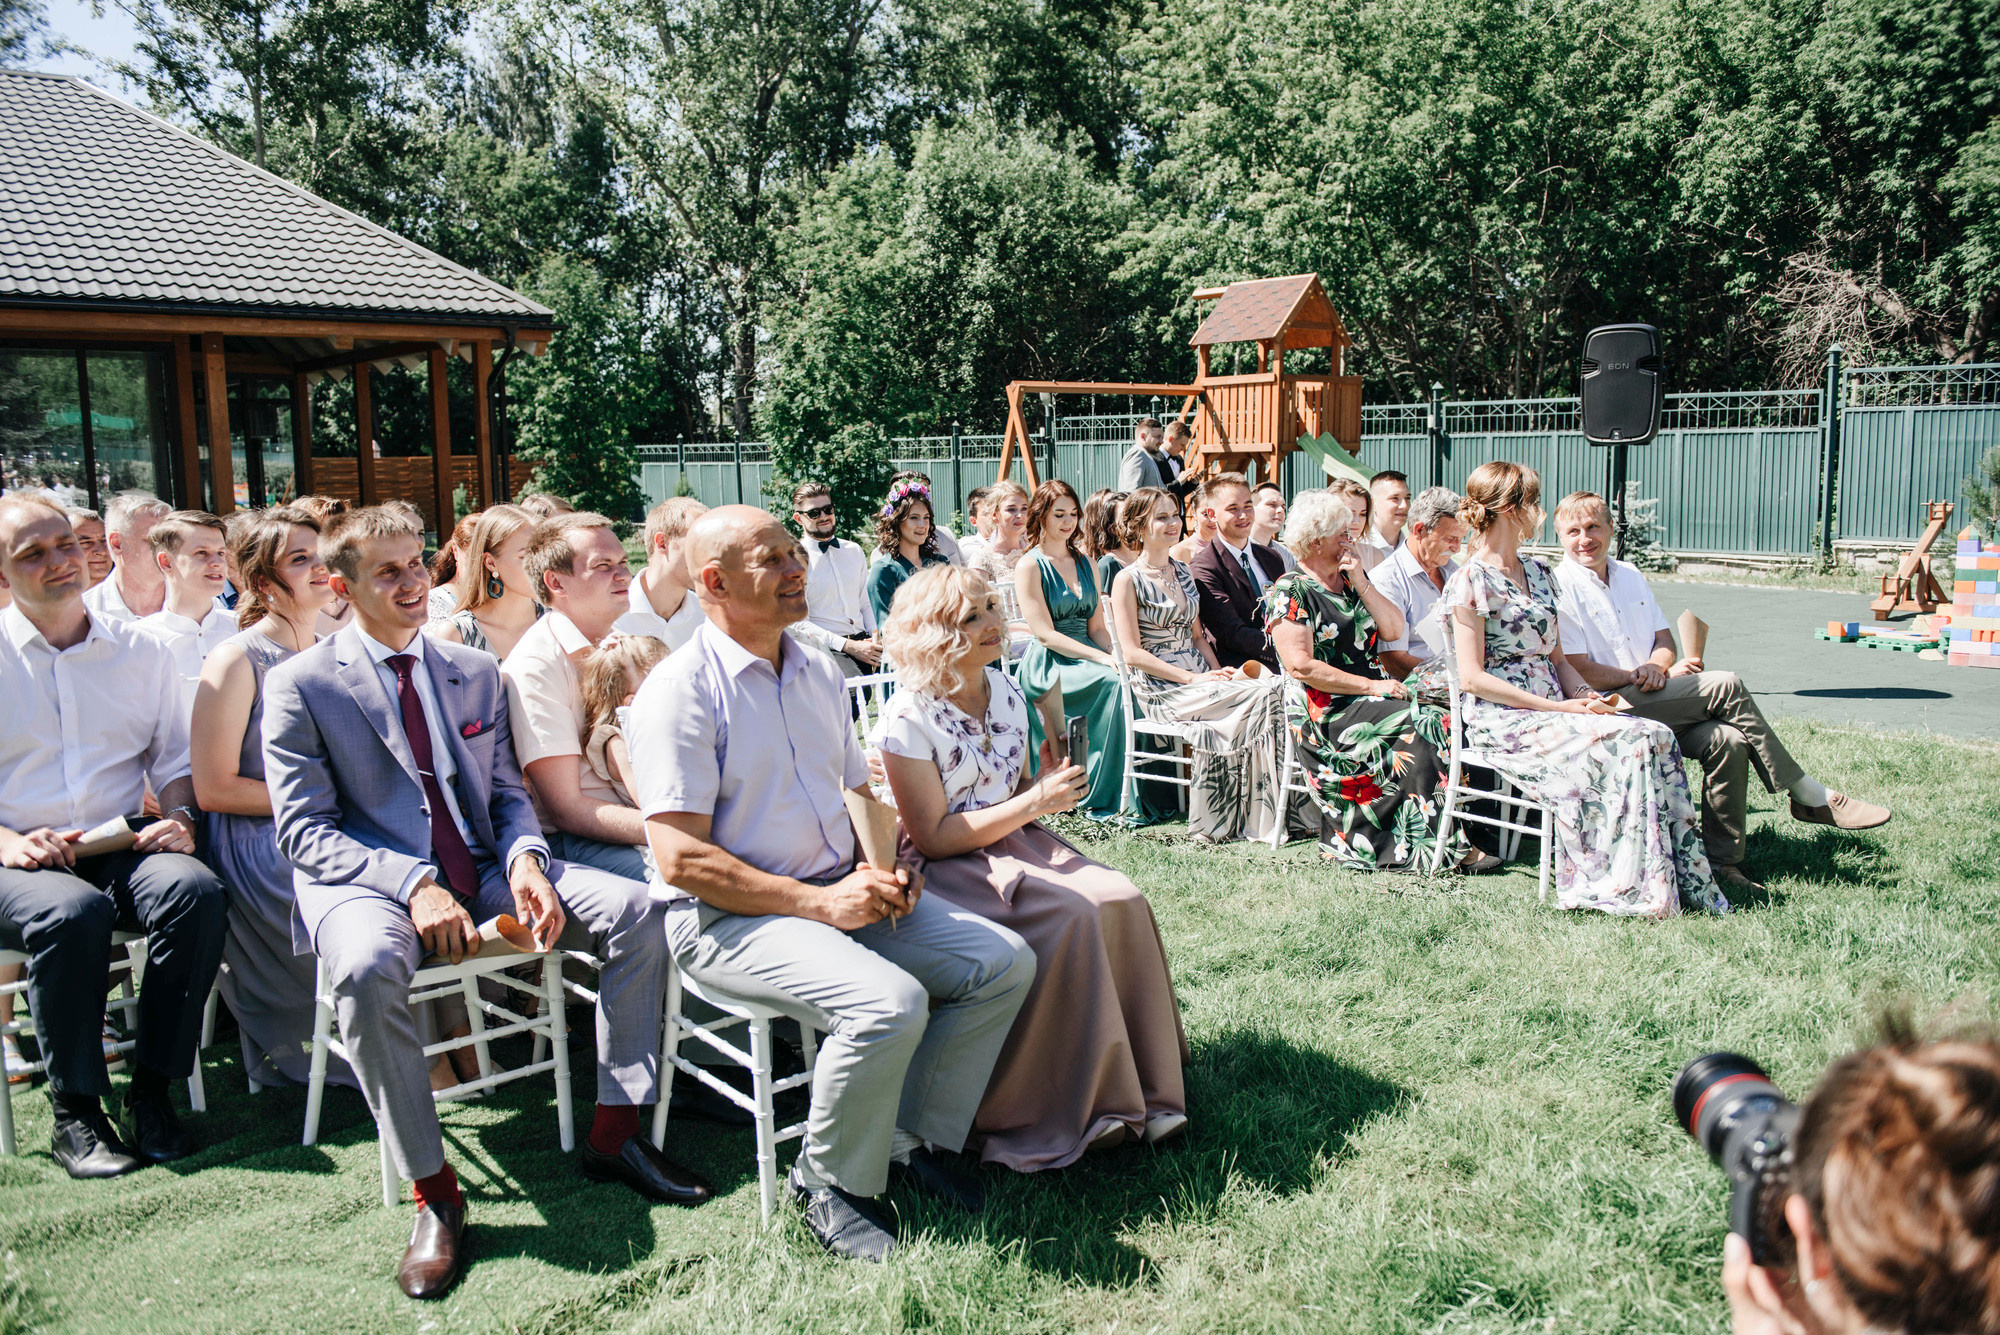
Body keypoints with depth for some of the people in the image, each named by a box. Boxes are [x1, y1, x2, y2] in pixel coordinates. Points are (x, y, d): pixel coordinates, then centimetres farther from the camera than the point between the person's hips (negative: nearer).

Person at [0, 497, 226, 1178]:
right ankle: (74, 1114, -18)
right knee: (74, 912, -36)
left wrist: (180, 818, -3)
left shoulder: (141, 652, 13)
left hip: (122, 844, 3)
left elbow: (174, 756, 17)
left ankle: (151, 1092, -17)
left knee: (196, 889, -30)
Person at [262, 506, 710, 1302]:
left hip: (482, 871, 5)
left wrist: (524, 861, -10)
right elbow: (303, 830, -7)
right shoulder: (300, 685, 0)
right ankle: (433, 1193, -20)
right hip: (372, 881, -4)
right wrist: (414, 884, -22)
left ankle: (614, 1136, -4)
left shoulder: (475, 671, 14)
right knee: (368, 968, -39)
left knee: (636, 910, -15)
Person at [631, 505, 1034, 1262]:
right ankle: (829, 1184, -5)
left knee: (1005, 961, -5)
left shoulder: (818, 675, 13)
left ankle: (916, 1139, 9)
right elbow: (681, 859, -19)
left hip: (839, 894, 8)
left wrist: (886, 869, 2)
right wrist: (817, 903, -21)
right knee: (888, 1001, -31)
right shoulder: (681, 690, -12)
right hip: (727, 917, -8)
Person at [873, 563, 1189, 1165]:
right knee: (1070, 915, -28)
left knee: (1123, 902, -17)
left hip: (1012, 845, 7)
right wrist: (1036, 801, -19)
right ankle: (1063, 1113, -17)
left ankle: (1140, 1088, -7)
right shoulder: (908, 717, -13)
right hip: (944, 869, -7)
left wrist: (1052, 781, -7)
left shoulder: (1007, 693, 8)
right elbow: (933, 837, -16)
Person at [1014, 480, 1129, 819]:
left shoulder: (1085, 564, 20)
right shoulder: (1029, 567, 1)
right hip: (1047, 665, -5)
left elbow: (1097, 628, 17)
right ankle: (1101, 800, -27)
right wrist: (1101, 659, -20)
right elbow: (1046, 635, -9)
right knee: (1113, 682, -32)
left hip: (1088, 658, 6)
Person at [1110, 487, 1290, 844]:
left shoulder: (1183, 571, 18)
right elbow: (1133, 653, -10)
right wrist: (1194, 679, -16)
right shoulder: (1128, 580, -4)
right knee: (1257, 695, -26)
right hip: (1159, 687, -7)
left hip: (1199, 676, 7)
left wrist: (1218, 672, 1)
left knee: (1270, 690, -22)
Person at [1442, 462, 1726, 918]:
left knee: (1657, 736, -17)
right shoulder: (1471, 581, -7)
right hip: (1500, 720, -7)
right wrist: (1559, 708, -16)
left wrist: (1584, 695, -2)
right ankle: (1640, 891, -21)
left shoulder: (1538, 573, 18)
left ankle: (1683, 881, -18)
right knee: (1626, 744, -26)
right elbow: (1473, 678, -13)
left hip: (1552, 708, 7)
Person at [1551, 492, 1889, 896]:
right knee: (1727, 686, -21)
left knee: (1727, 741, -22)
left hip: (1654, 700, 7)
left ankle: (1722, 861, -14)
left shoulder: (1629, 574, 19)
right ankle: (1806, 794, -10)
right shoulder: (1561, 588, -4)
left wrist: (1655, 667, -6)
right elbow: (1578, 672, -11)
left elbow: (1665, 640, 17)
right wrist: (1638, 678, -15)